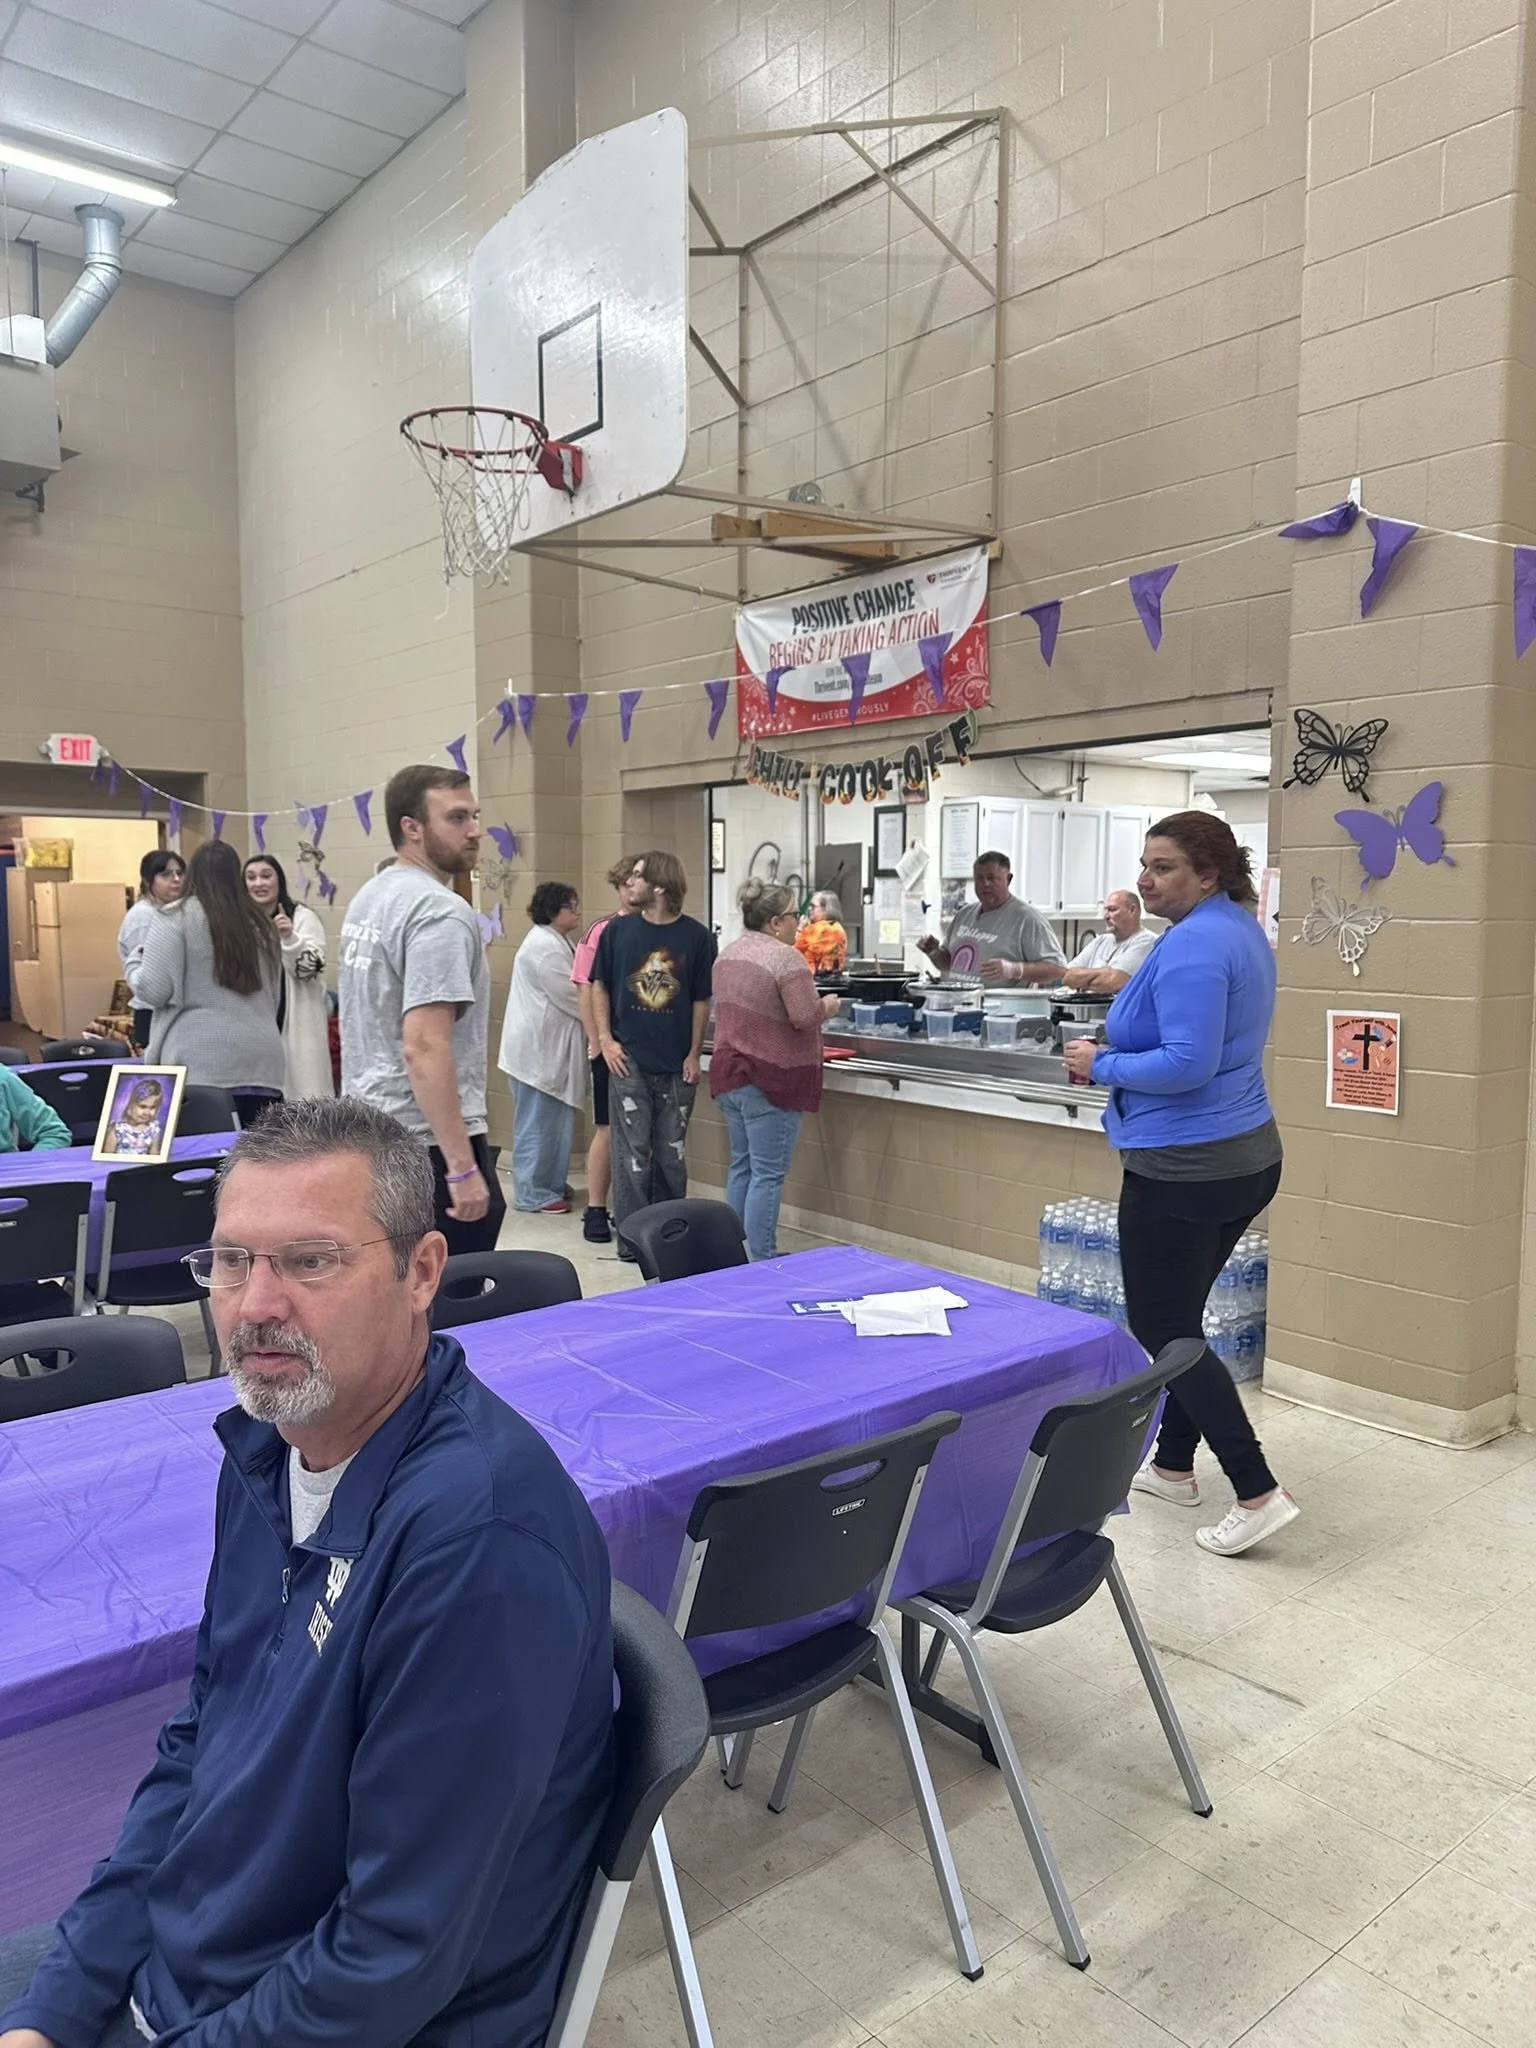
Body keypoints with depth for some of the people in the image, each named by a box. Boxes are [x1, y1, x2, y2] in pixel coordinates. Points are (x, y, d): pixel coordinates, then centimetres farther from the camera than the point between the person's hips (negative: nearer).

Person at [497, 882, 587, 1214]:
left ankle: (549, 1184, 22)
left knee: (554, 1119, 13)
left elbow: (569, 991, 20)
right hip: (538, 1047, -10)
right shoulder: (544, 945, -17)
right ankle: (533, 1193, 4)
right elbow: (569, 996, -18)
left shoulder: (555, 942, 17)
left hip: (548, 1045, 10)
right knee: (538, 1121, -3)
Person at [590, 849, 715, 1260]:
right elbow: (600, 986, 8)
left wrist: (694, 1054, -1)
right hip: (629, 1060, 0)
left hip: (676, 1064, 0)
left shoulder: (697, 936, -2)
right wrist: (606, 1039, -1)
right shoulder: (619, 930, 1)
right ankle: (631, 1239, 11)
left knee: (671, 1154, 11)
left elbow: (701, 1000, 3)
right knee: (632, 1152, 3)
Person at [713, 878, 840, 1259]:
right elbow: (806, 1018, -20)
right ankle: (760, 1260, 0)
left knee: (742, 1165, 15)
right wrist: (827, 1006, -1)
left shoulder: (728, 954, 11)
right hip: (769, 1081, -9)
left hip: (728, 1072, 9)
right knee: (767, 1174, -3)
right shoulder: (784, 957, -17)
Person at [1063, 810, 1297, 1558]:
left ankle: (1258, 1494, 2)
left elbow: (1187, 1064, -27)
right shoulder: (1241, 932, 12)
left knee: (1161, 1332, 1)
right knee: (1178, 1320, 20)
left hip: (1183, 1167, -10)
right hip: (1244, 1155, 10)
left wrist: (1103, 1065, -13)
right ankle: (1173, 1466, 32)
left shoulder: (1191, 945, -20)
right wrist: (1120, 1056, 10)